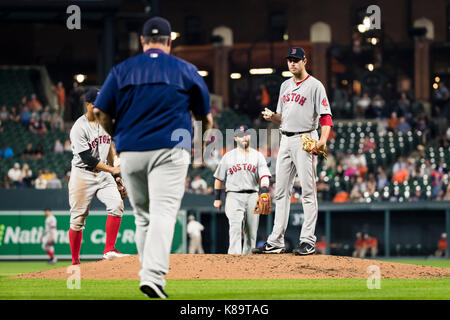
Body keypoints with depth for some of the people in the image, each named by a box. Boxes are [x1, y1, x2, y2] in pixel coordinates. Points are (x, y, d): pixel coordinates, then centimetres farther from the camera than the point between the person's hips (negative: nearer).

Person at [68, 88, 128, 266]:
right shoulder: (79, 128, -15)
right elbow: (88, 159, -21)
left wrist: (116, 175, 16)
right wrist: (111, 169, -25)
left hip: (104, 174, 6)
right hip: (83, 175, -6)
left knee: (117, 204, -17)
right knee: (78, 219, -3)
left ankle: (109, 250, -14)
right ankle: (75, 261, 8)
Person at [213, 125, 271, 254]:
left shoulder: (258, 155, 10)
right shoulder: (228, 156, 11)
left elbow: (264, 176, -3)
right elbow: (219, 178, 15)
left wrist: (264, 193, -22)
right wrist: (217, 199, 11)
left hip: (252, 196, 2)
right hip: (234, 196, -2)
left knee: (251, 232, 1)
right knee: (236, 226, -21)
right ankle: (234, 255, -31)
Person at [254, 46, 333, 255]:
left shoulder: (314, 85, -4)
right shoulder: (286, 86, 18)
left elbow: (326, 116, -11)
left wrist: (323, 139, -27)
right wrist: (271, 116, 0)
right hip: (286, 139, 7)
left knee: (308, 191, -7)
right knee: (281, 191, 6)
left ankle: (308, 241, -7)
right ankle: (276, 242, 9)